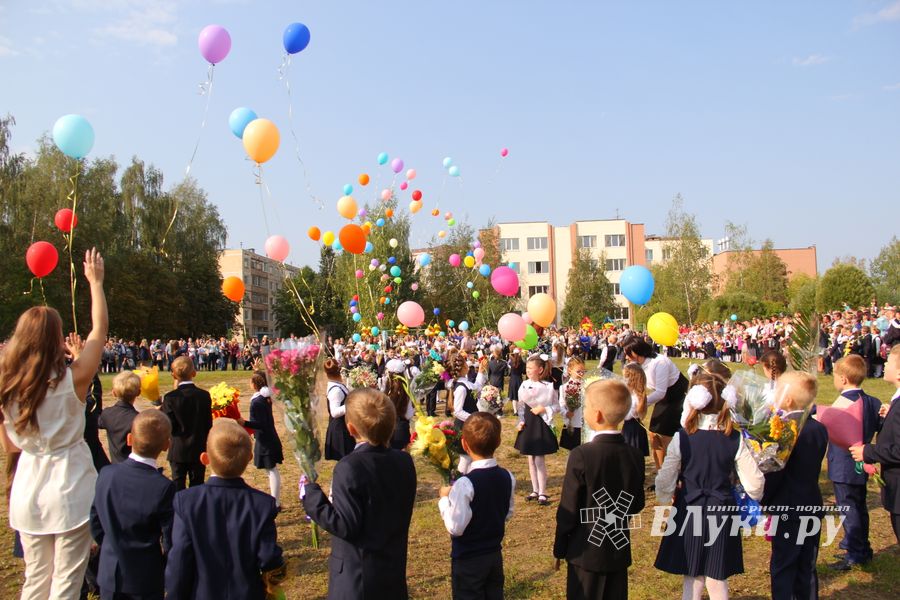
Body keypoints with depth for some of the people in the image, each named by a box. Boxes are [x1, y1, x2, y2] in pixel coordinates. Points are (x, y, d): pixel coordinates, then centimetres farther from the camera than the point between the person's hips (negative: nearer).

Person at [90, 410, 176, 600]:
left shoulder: (106, 474, -9)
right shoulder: (164, 488, -23)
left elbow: (96, 525, 2)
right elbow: (171, 541, -17)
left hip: (109, 575, 4)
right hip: (146, 578, -4)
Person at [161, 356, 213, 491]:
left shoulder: (170, 398, -14)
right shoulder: (204, 395, -7)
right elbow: (209, 424, -2)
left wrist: (161, 410, 2)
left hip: (178, 451, -2)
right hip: (199, 450, 2)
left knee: (178, 486, 10)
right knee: (197, 486, 11)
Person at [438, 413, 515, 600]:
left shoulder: (465, 484, -26)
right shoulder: (508, 478, -5)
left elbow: (455, 527, -22)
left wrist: (444, 499, -9)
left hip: (468, 561, -6)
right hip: (495, 556, 6)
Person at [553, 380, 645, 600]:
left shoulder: (581, 455, -21)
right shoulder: (635, 456, -6)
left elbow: (568, 509, -16)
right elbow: (637, 505, 3)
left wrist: (560, 549, -4)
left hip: (586, 553, -4)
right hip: (620, 551, 4)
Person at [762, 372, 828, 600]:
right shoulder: (820, 430, -1)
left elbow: (774, 474, -17)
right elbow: (811, 466, 8)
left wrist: (762, 501, -5)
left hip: (788, 509, -7)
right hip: (812, 505, 7)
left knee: (783, 568, 5)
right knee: (807, 568, 17)